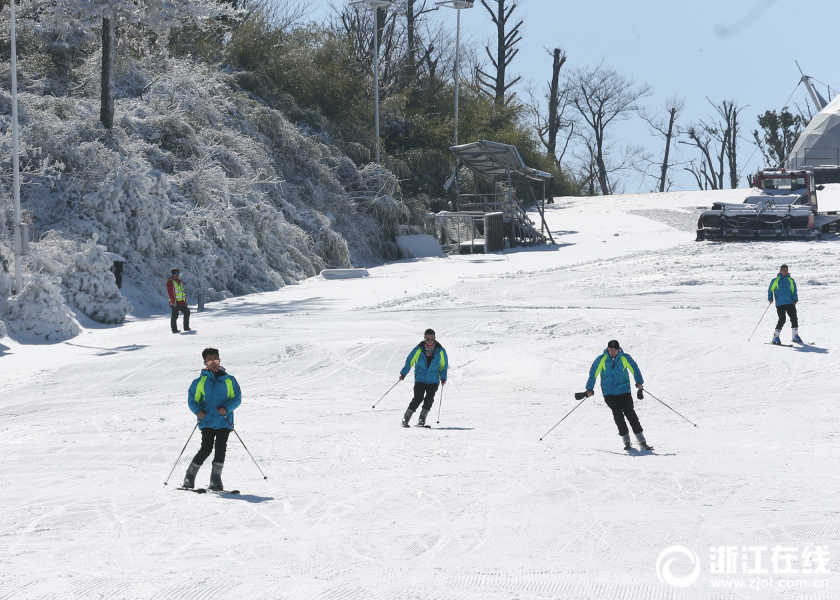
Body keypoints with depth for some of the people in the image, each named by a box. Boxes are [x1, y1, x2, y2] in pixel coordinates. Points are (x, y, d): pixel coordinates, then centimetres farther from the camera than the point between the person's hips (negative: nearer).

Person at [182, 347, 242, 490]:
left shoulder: (229, 380, 10)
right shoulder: (200, 381, 9)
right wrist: (198, 411, -9)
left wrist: (226, 408, -11)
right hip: (207, 421, -1)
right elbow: (192, 399, 11)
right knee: (206, 448, -10)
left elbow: (237, 398, 8)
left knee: (220, 449, -6)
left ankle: (215, 480, 3)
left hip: (224, 421, 1)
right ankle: (189, 476, 1)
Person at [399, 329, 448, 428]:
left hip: (433, 380, 1)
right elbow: (409, 361, 4)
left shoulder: (440, 351, 1)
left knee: (429, 399, -14)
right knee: (418, 398, -14)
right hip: (420, 379, -1)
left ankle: (422, 419, -2)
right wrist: (403, 374, -3)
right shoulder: (419, 349, -3)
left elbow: (443, 365, 12)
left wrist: (443, 378, 1)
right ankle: (406, 418, -1)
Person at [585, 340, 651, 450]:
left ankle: (642, 442, -2)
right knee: (618, 415, -12)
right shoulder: (601, 359, 0)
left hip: (624, 391, 0)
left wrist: (639, 382, -16)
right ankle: (626, 441, -4)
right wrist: (589, 389, 0)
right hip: (609, 393, 0)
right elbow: (593, 373, 6)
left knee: (630, 414, -7)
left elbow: (635, 369, 1)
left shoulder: (625, 358, -1)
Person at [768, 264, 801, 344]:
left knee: (794, 318, 0)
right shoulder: (775, 280, 4)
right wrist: (770, 298, -5)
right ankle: (776, 337, -6)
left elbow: (794, 291, 15)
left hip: (790, 303, 3)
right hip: (780, 304, -3)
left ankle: (795, 336, 17)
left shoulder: (790, 280, 11)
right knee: (782, 320, -15)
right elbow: (770, 290, 9)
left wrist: (795, 299, 1)